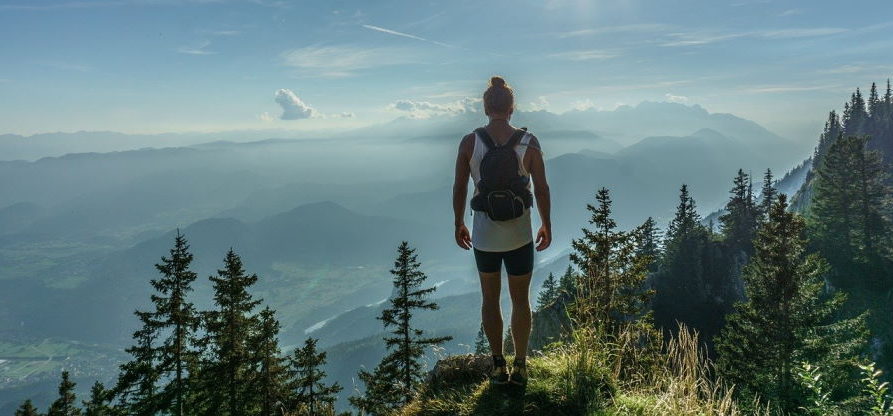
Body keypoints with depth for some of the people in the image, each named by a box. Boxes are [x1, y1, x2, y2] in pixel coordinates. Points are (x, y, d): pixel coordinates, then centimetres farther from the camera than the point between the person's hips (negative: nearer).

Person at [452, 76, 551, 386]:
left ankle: (498, 366, 24)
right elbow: (542, 189, -5)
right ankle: (520, 366, 24)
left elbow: (459, 188, -3)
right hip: (520, 235, 0)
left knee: (490, 299, 17)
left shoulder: (469, 142, -7)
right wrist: (547, 225, 8)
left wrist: (459, 224, 10)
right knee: (520, 300, 15)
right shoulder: (529, 142, -8)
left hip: (483, 235, 1)